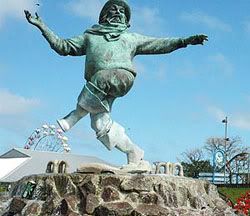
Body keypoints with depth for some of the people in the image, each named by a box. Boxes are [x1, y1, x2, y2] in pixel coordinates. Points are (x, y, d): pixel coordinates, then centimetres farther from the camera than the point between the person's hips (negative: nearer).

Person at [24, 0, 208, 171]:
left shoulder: (131, 38, 34)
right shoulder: (90, 36, 34)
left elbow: (159, 45, 28)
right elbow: (63, 47, 29)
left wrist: (184, 41, 17)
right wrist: (42, 26, 21)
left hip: (121, 75, -2)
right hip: (97, 88, 2)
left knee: (101, 79, -36)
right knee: (101, 125, -12)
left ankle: (70, 120, -23)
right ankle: (136, 155, 3)